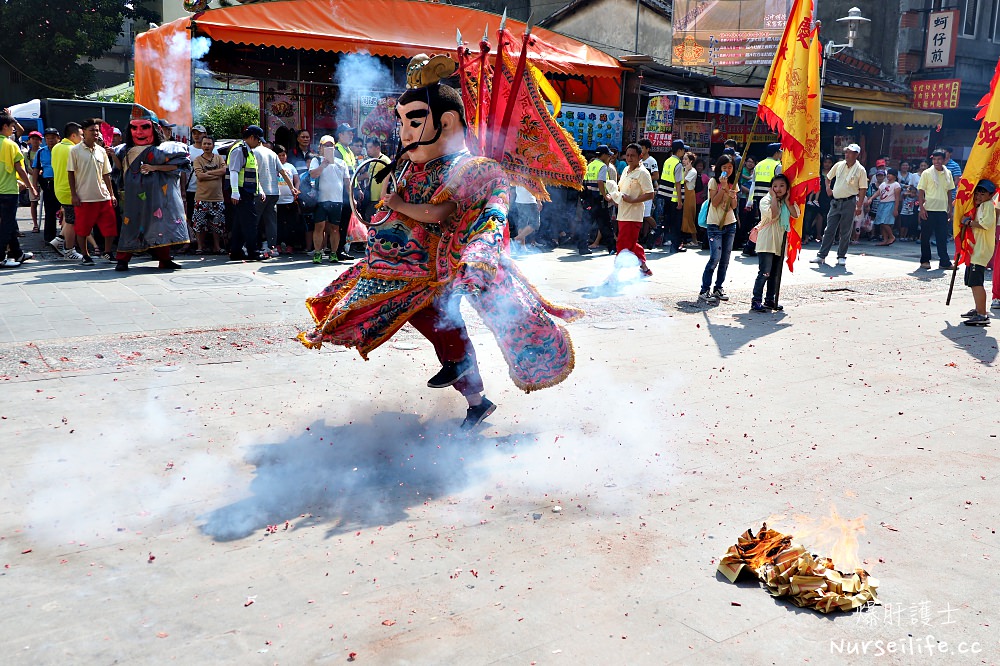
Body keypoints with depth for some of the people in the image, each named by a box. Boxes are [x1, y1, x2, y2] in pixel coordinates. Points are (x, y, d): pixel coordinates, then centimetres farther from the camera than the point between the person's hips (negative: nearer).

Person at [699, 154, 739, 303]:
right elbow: (714, 203, -13)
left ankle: (718, 289, 15)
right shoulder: (714, 181, -4)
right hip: (715, 224, -6)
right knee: (715, 258, -15)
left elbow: (734, 206, 6)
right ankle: (704, 291, -11)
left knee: (725, 259, 5)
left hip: (730, 224, 6)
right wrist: (723, 187, -17)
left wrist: (733, 196, -13)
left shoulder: (733, 183, 11)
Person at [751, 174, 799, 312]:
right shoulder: (766, 200, -7)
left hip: (780, 242, 7)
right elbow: (772, 214, -23)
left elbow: (796, 214, -2)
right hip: (766, 242, -7)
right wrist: (774, 197, -14)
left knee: (775, 274, 12)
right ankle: (756, 301, -10)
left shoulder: (788, 202, 13)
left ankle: (770, 300, 21)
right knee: (764, 273, -13)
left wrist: (786, 199, -5)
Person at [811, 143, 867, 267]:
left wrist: (859, 206, -12)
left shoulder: (860, 170, -5)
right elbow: (828, 177, 23)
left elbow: (863, 189, -6)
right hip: (835, 201, 4)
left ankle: (841, 257, 11)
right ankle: (821, 256, 7)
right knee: (829, 230, 4)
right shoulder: (839, 165, 6)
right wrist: (828, 188, 5)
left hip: (849, 202, -4)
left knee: (845, 232, 2)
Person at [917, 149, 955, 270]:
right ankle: (925, 261, 14)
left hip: (942, 210, 3)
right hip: (928, 210, -3)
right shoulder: (927, 173, -2)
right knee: (926, 236, 4)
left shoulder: (948, 174, 9)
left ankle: (945, 262, 9)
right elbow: (920, 191, -4)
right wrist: (921, 208, -12)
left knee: (942, 237, 5)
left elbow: (949, 192, 15)